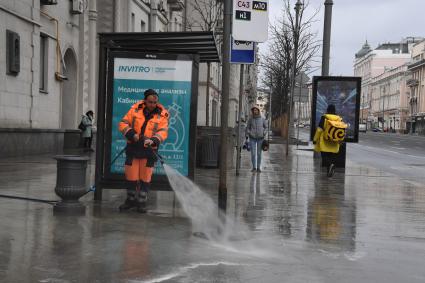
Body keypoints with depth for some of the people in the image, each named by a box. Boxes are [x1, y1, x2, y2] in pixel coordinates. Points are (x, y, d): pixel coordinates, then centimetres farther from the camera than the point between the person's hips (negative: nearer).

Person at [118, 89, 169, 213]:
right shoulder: (135, 109, -1)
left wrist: (153, 140, -29)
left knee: (145, 177, 5)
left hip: (149, 150, -1)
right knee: (131, 175, 7)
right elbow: (123, 124, -2)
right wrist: (132, 134, -18)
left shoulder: (162, 114, -4)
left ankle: (142, 202, 18)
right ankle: (131, 200, 25)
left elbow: (163, 132, -11)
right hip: (132, 148, 1)